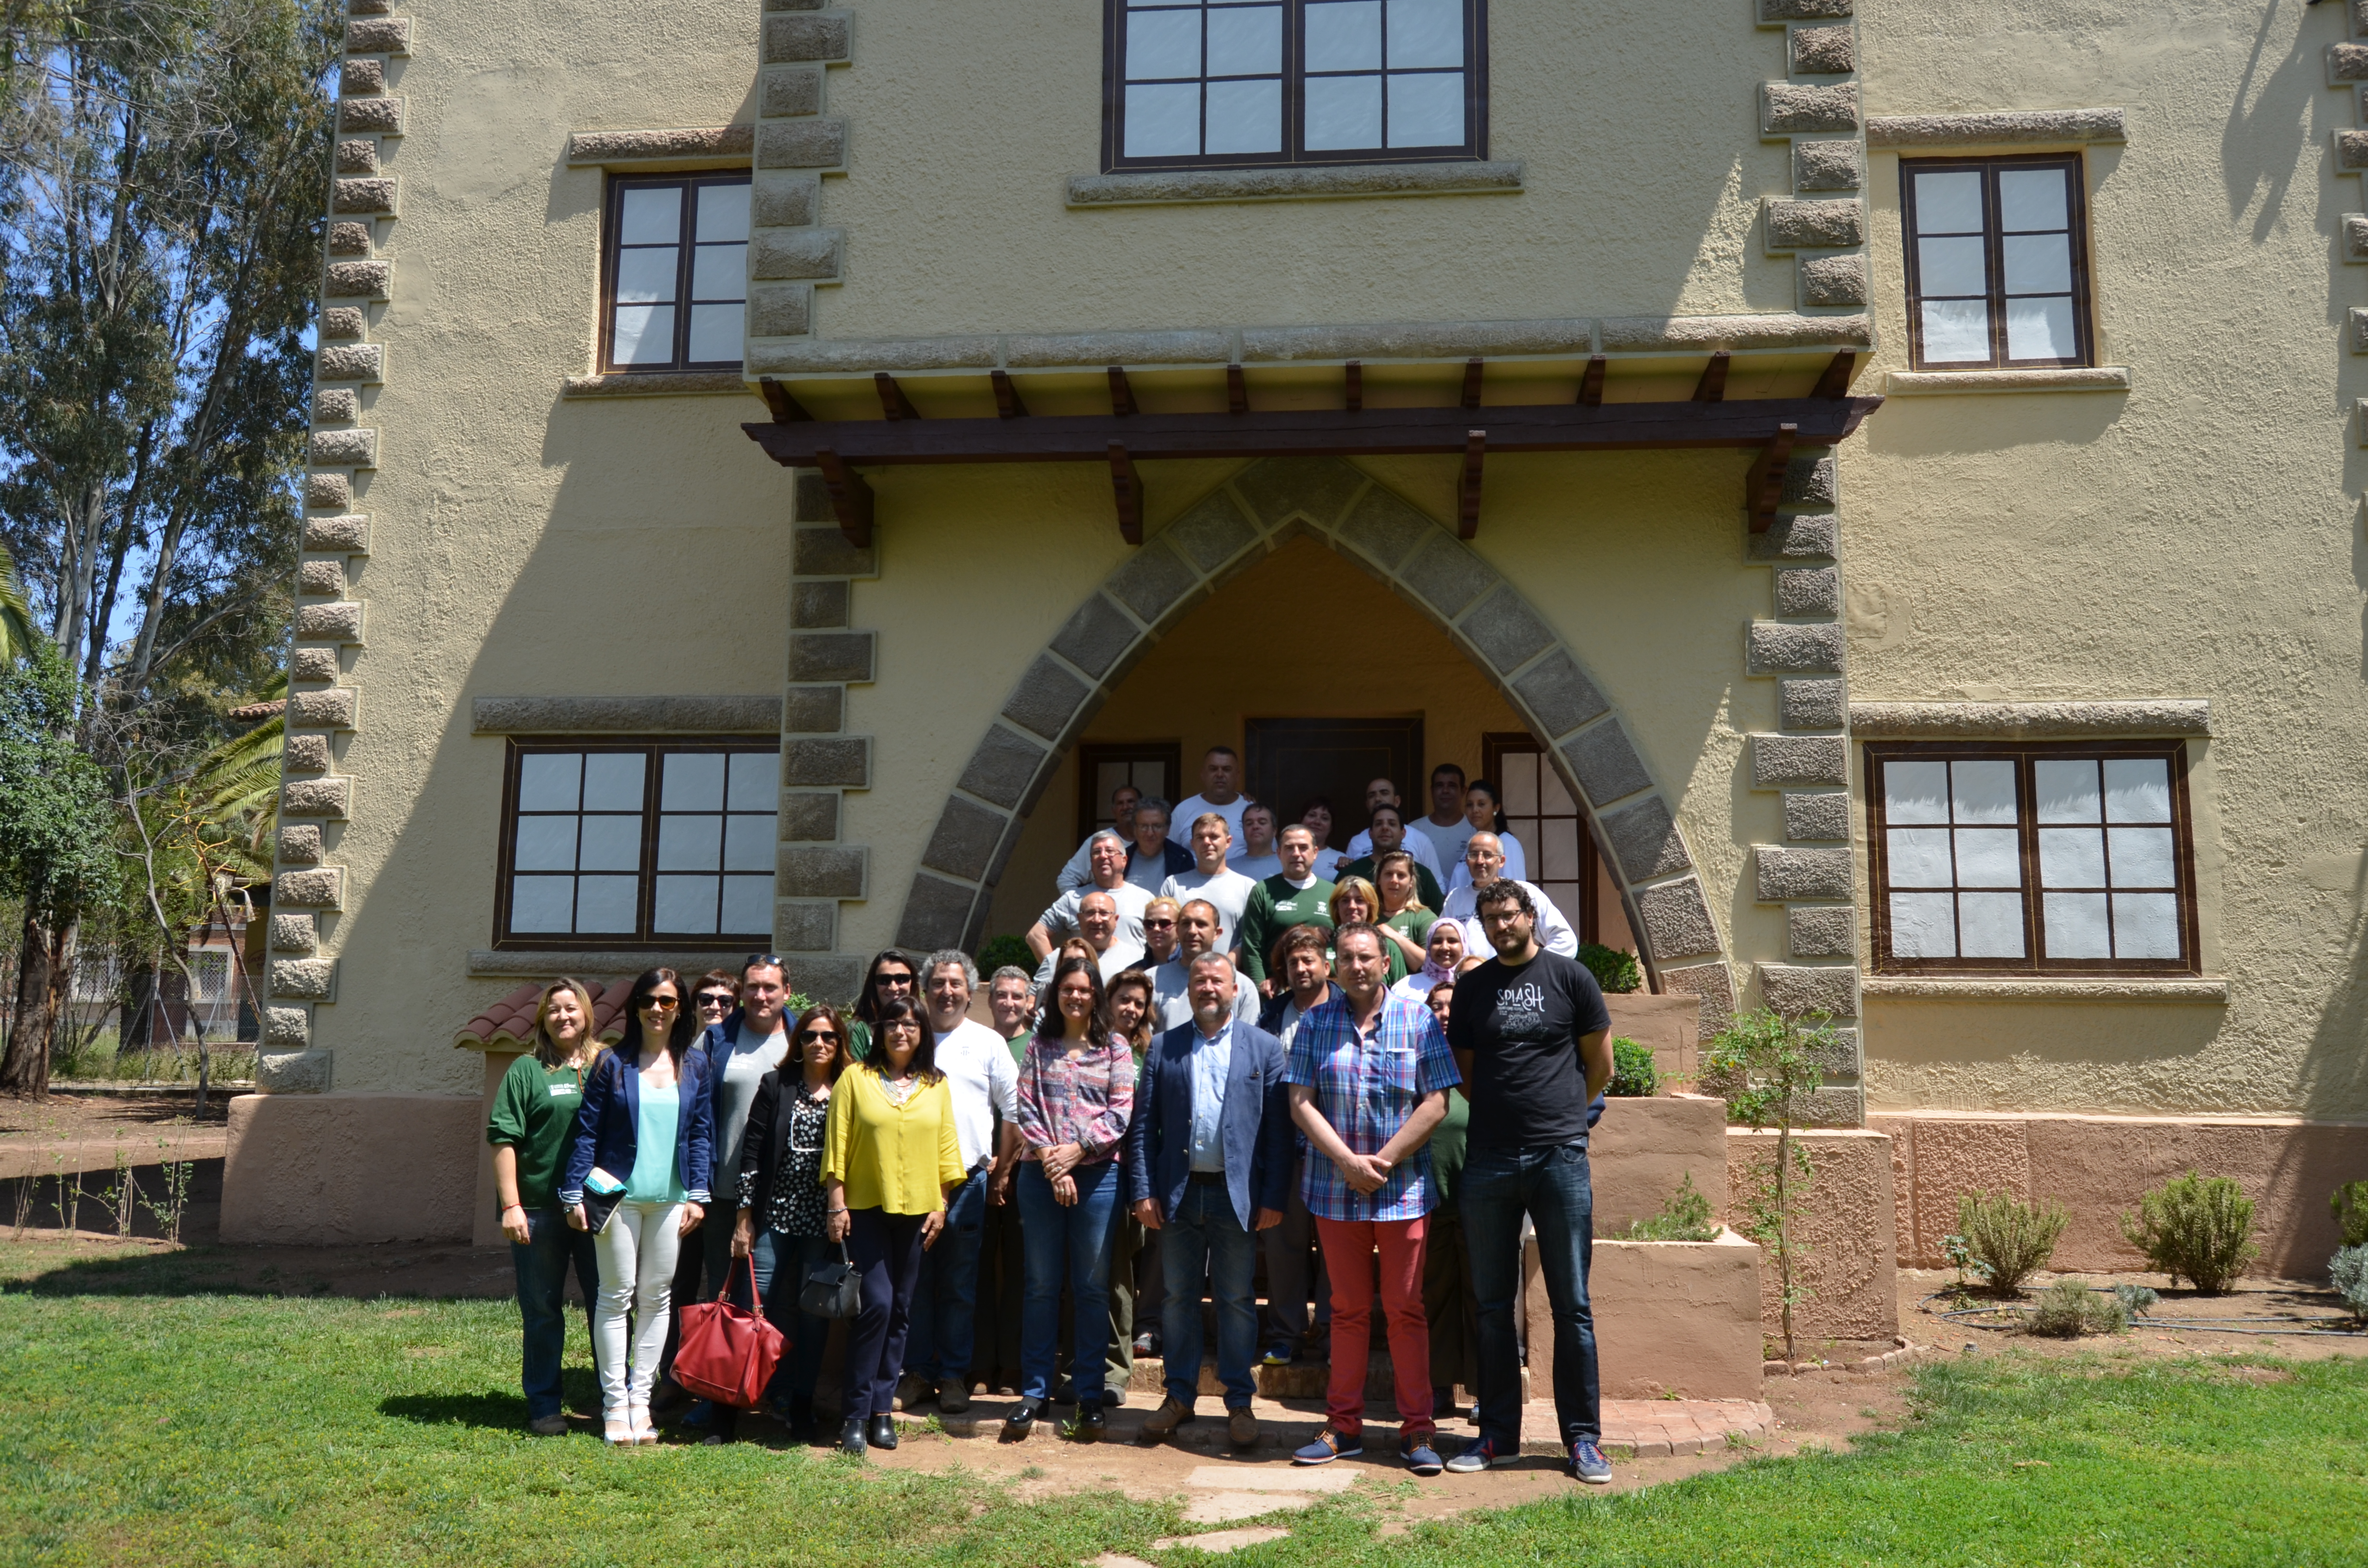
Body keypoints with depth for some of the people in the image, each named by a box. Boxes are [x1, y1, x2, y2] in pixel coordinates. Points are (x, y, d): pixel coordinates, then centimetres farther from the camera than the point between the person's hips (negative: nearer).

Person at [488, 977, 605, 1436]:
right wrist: (511, 1205, -10)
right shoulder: (527, 1071, 1)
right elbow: (504, 1140, -4)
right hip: (540, 1212, -2)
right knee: (542, 1313, 7)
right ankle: (544, 1407, 18)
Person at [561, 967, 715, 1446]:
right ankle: (615, 1404, 8)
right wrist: (575, 1195, -5)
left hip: (670, 1198, 3)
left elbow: (701, 1133, 9)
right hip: (618, 1193, -3)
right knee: (617, 1295, 0)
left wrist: (697, 1195, 2)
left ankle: (640, 1400, 14)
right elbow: (585, 1132, -1)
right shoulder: (613, 1064, -1)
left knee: (657, 1297, 6)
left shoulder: (695, 1066, 7)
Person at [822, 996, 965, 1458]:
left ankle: (882, 1408, 16)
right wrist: (836, 1202, -6)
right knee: (876, 1303, -12)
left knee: (900, 1310, 6)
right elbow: (837, 1144, -1)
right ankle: (855, 1414, -2)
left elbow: (946, 1147, 9)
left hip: (916, 1210, 3)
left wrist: (941, 1205, 4)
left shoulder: (936, 1085, 9)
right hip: (866, 1207, -3)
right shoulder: (856, 1078, 1)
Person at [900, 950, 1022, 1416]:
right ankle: (918, 1371, 16)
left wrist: (1001, 1166, 4)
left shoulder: (988, 1043, 7)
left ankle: (954, 1375, 14)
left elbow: (1014, 1110, 7)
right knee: (915, 1281, 5)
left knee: (960, 1285, 5)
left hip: (968, 1180, 0)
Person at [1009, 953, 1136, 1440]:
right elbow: (1025, 1107, 2)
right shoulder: (1039, 1047, 9)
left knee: (1093, 1286, 3)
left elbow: (1121, 1112, -2)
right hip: (1040, 1175, 1)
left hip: (1096, 1173, -1)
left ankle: (1090, 1394, 11)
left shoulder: (1115, 1050, 6)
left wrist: (1076, 1150, -12)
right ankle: (1034, 1390, 13)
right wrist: (1049, 1158, -11)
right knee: (1042, 1285, 6)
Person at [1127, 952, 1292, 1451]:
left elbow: (1278, 1128, -1)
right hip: (1178, 1193, 2)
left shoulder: (1264, 1048, 3)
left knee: (1237, 1301, 5)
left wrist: (1273, 1198, -7)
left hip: (1237, 1194, -2)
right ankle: (1180, 1395, 22)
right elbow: (1143, 1125, 4)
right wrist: (1143, 1191, -4)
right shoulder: (1164, 1048, 8)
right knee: (1178, 1297, 10)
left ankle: (1239, 1402, 16)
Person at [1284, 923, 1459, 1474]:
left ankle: (1418, 1429, 11)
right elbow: (1301, 1102, 0)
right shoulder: (1315, 1024, 5)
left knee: (1406, 1309, 2)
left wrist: (1382, 1161, -11)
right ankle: (1343, 1425, 19)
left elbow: (1436, 1103, -5)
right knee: (1348, 1309, 10)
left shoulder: (1418, 1021, 0)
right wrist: (1348, 1162, -11)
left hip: (1404, 1187, -2)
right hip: (1335, 1188, 2)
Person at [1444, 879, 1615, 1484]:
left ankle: (1584, 1438, 11)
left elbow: (1600, 1063, 9)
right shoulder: (1472, 987, 11)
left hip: (1560, 1156, -3)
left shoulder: (1569, 976, 2)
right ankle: (1498, 1433, 18)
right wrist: (1506, 1108, 10)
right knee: (1493, 1306, 9)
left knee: (1572, 1306, 2)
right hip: (1488, 1159, 3)